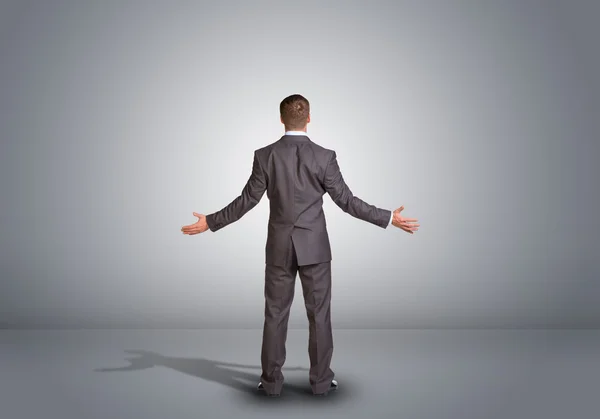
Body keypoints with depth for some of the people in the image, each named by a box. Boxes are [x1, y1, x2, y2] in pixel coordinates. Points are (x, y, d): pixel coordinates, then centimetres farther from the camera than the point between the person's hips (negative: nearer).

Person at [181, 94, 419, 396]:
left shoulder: (265, 155, -5)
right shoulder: (325, 156, -8)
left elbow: (247, 201, -4)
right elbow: (346, 201, -7)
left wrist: (210, 223, 9)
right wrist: (389, 219, 2)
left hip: (279, 248, 1)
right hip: (314, 247, -1)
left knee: (275, 315, 10)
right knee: (319, 315, 9)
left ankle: (272, 381, 17)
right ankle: (321, 381, 17)